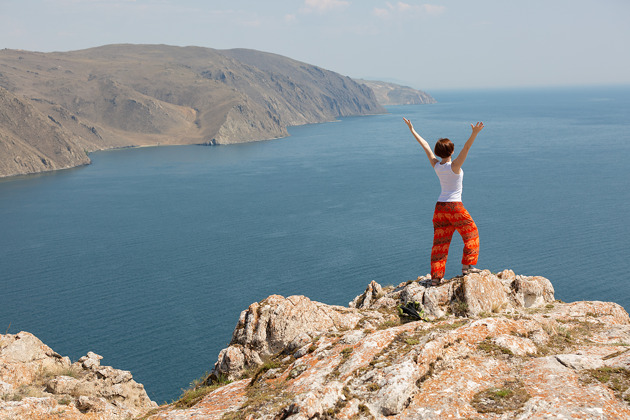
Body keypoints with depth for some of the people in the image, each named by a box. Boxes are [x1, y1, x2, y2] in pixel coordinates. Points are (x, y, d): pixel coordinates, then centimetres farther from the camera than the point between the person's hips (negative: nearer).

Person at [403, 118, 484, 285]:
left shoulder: (436, 166, -2)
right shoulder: (454, 166, -15)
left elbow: (425, 146, 7)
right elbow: (466, 147, -27)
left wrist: (412, 130, 15)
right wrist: (475, 133, -41)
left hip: (440, 207, 5)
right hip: (455, 207, -5)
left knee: (440, 241, 8)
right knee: (471, 235, 15)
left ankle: (436, 277, 9)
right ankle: (467, 266, 15)